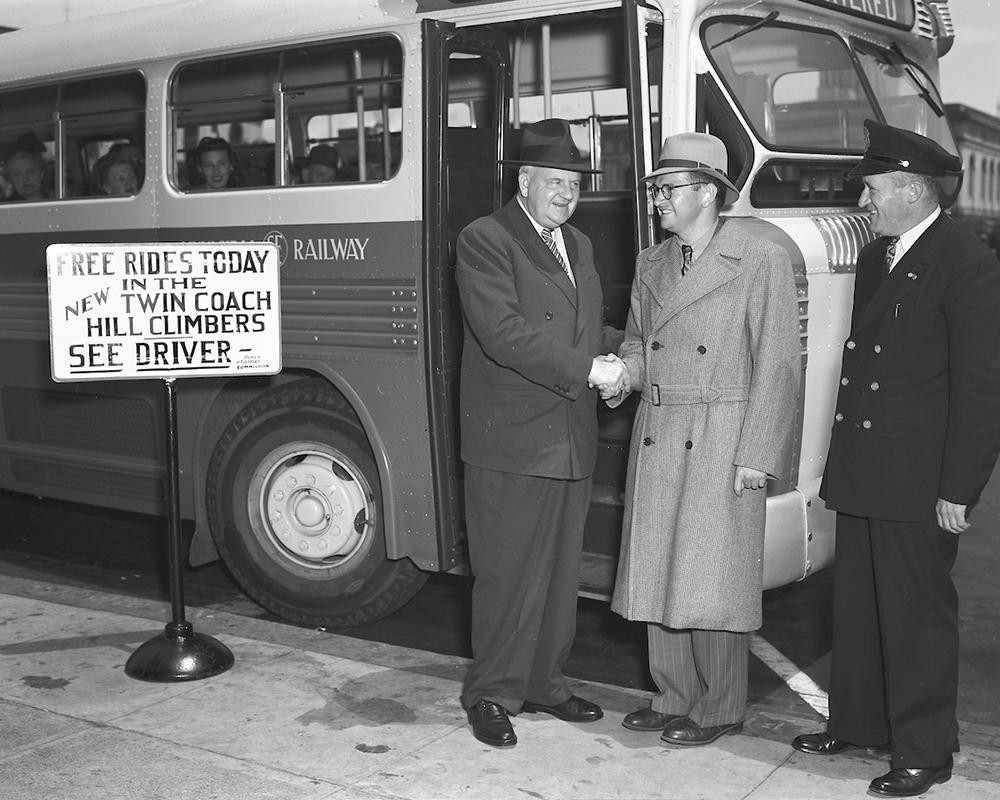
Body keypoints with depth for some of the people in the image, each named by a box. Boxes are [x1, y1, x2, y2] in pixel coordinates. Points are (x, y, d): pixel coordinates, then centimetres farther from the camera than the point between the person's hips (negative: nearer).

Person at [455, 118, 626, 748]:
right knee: (508, 575, 0)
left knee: (561, 573, 14)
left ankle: (545, 684, 28)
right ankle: (492, 695, 14)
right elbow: (502, 332, -19)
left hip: (573, 440, 7)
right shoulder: (485, 240, -7)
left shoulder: (580, 245, 19)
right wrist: (586, 369, -20)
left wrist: (610, 359, 1)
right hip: (510, 441, -7)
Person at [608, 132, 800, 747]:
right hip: (656, 438, 6)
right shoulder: (652, 263, 13)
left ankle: (720, 709, 17)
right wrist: (622, 375, -2)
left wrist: (757, 457, -12)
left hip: (722, 444, -6)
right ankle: (673, 698, 26)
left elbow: (778, 365, -8)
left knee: (712, 579, 0)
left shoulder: (763, 261, -6)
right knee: (659, 574, 11)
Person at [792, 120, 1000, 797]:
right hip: (862, 476, 8)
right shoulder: (875, 258, 14)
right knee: (857, 607, 16)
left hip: (919, 485, -8)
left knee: (918, 614, 3)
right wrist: (840, 464, 16)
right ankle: (857, 723, 32)